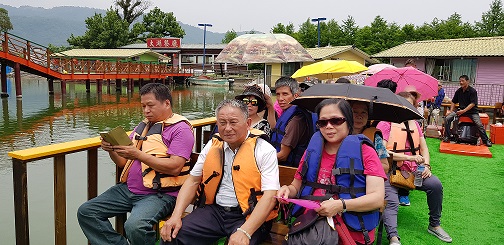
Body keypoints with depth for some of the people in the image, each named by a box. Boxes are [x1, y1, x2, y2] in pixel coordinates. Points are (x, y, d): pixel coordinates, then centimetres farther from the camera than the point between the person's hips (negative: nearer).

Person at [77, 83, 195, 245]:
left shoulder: (180, 128, -6)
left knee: (135, 226, -33)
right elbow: (123, 162, 18)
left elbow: (175, 167, -18)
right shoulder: (142, 126, 18)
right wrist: (111, 150, -3)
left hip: (160, 194, -8)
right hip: (128, 189, 8)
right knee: (85, 212, -1)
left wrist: (137, 154, -19)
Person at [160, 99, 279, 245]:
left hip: (249, 216, -4)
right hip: (214, 210, 4)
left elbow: (270, 196, -16)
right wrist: (176, 215, -2)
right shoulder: (212, 146, 8)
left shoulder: (265, 151, -8)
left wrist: (245, 232, -27)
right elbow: (193, 181, 12)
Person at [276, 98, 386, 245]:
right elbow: (296, 187, 20)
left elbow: (377, 198, -8)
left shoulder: (365, 152, 2)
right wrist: (288, 190, -3)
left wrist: (341, 205, -21)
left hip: (352, 232, -1)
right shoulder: (313, 151, 13)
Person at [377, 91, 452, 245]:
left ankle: (434, 225, 2)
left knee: (436, 185, -15)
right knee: (391, 202, -26)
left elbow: (424, 148, 19)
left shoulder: (414, 124, 17)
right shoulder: (385, 124, -3)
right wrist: (409, 157, -19)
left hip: (412, 170, 6)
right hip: (390, 171, -5)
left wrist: (426, 165, -1)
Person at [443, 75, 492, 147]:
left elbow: (473, 103, -15)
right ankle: (447, 136, -8)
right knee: (447, 118, -16)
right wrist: (451, 111, 1)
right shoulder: (458, 91, 6)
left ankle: (486, 140, -6)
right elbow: (453, 102, 14)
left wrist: (464, 110, -25)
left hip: (472, 111, -4)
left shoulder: (473, 91, -9)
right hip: (461, 110, 4)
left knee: (479, 124, -23)